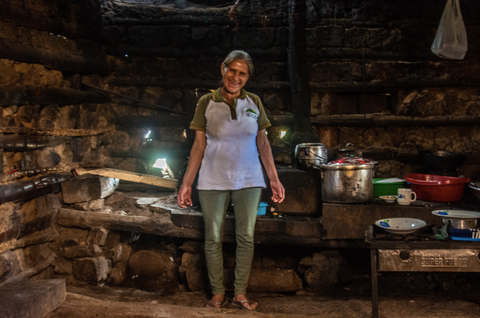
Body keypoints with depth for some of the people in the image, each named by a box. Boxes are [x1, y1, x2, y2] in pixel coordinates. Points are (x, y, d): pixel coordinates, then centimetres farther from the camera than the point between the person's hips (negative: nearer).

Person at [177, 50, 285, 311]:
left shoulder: (254, 103, 4)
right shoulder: (207, 102, 0)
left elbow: (263, 144, 7)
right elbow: (199, 145, 1)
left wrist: (274, 179, 3)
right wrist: (186, 183, -3)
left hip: (248, 180, 2)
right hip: (213, 181, -1)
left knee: (246, 237, 4)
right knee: (213, 238, 3)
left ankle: (240, 293, 16)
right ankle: (217, 293, 16)